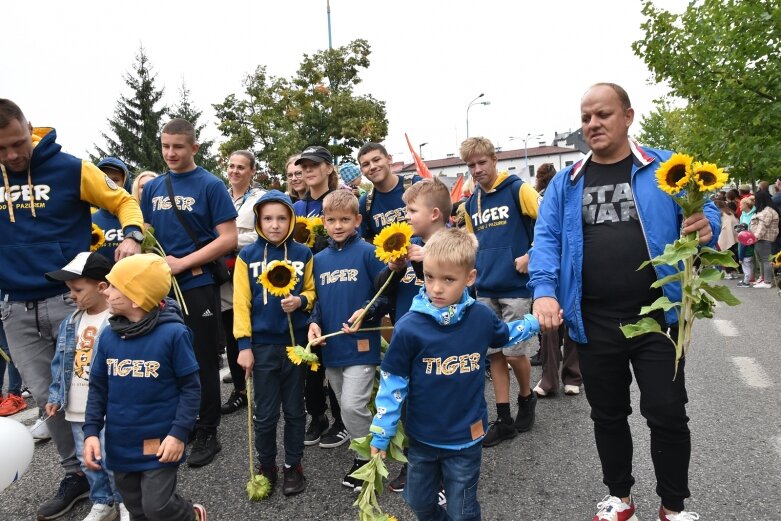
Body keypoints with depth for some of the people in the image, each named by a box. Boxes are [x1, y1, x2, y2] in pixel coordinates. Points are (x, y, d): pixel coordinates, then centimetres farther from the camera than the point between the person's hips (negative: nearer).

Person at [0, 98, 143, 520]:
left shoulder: (69, 168, -5)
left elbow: (123, 201, 0)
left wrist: (131, 235, -19)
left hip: (70, 299, -4)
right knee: (46, 397, 11)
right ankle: (76, 474, 27)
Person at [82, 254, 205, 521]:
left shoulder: (173, 333, -16)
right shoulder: (109, 335, -1)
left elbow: (190, 387, -11)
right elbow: (98, 387, 8)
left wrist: (179, 433, -16)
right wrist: (91, 431, -1)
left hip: (159, 442, -5)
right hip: (120, 443, 6)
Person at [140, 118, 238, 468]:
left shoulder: (210, 185, -5)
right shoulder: (153, 187, 10)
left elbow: (228, 239, -11)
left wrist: (181, 263, -15)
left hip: (197, 285, -5)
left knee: (202, 362, 4)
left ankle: (207, 435, 18)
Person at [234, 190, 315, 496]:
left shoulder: (303, 254, 1)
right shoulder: (247, 256, -2)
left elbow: (312, 291, 7)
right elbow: (241, 302, -3)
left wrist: (301, 301, -16)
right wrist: (244, 345, -7)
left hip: (296, 343, 1)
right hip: (262, 345, -1)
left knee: (294, 409, 13)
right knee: (265, 413, 8)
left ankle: (293, 465, 30)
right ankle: (266, 465, 28)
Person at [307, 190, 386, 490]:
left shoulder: (367, 252, -8)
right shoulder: (319, 259, 9)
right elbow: (317, 299, 14)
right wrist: (314, 323, -4)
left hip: (361, 344, -6)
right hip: (331, 346, 6)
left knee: (352, 406, -10)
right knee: (345, 408, 16)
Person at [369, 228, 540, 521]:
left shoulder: (481, 317, -12)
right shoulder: (409, 328, -20)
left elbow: (504, 336, 15)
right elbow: (392, 384, -10)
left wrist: (536, 322, 11)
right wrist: (381, 434, -7)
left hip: (466, 438, 0)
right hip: (422, 438, 0)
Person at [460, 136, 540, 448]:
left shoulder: (517, 189, -6)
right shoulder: (471, 203, 12)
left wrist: (531, 256, -14)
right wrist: (475, 269, 9)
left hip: (515, 286, -5)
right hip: (485, 289, 6)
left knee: (514, 351, 0)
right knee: (494, 353, 7)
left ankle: (526, 398, 30)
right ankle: (504, 420, 17)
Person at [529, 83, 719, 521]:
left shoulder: (666, 169, 2)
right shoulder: (566, 183, 7)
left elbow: (706, 211, 1)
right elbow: (547, 239, 0)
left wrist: (706, 227, -24)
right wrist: (544, 291, -16)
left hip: (656, 316, -2)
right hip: (593, 323, 2)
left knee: (667, 414, 6)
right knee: (608, 415, 15)